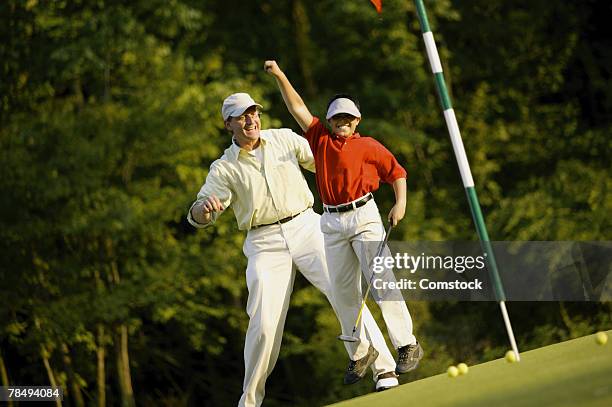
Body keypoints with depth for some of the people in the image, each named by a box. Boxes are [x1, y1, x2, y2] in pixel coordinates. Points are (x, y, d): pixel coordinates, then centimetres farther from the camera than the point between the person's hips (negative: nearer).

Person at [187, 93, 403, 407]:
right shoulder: (224, 168, 3)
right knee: (264, 324, -9)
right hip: (265, 244, -1)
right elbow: (199, 216, -5)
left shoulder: (284, 139, 9)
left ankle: (382, 369, -11)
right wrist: (205, 207, -30)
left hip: (306, 228, 1)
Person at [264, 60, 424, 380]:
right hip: (332, 222, 4)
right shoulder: (321, 139, 9)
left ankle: (407, 345, -10)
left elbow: (396, 172, 6)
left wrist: (401, 203, -7)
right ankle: (359, 352, 14)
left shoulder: (368, 146, 0)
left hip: (364, 216, -4)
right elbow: (298, 108, 8)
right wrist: (280, 76, 2)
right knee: (343, 291, 5)